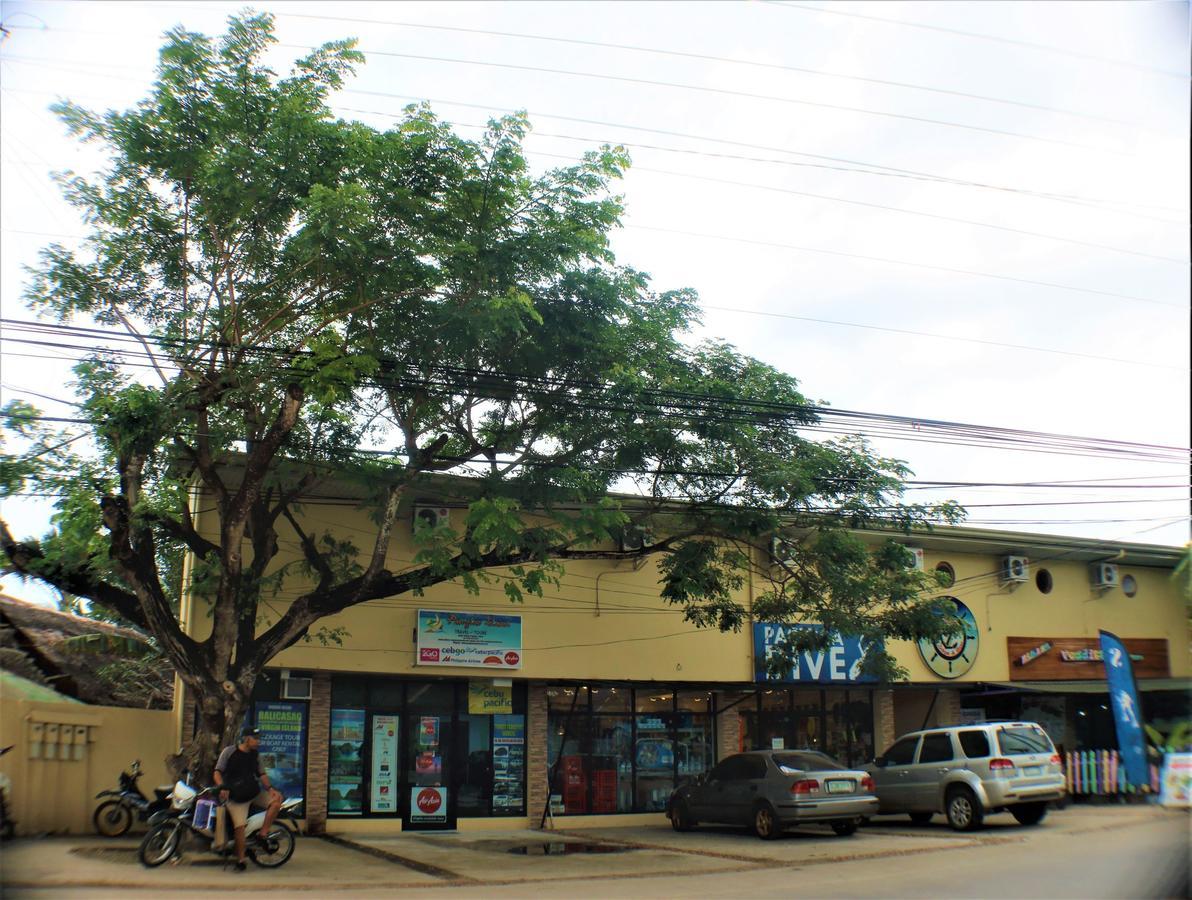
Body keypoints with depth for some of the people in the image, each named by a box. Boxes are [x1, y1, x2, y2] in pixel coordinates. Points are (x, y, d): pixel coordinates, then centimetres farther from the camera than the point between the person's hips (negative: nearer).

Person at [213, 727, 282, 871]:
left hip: (254, 792, 5)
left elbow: (261, 773, 13)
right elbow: (217, 772, -6)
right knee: (239, 826, -19)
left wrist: (270, 788, -3)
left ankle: (263, 833, -10)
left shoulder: (255, 754, 10)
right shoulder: (229, 751, -4)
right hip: (235, 796, -5)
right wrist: (222, 787, -24)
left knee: (276, 799, -15)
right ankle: (240, 859, -5)